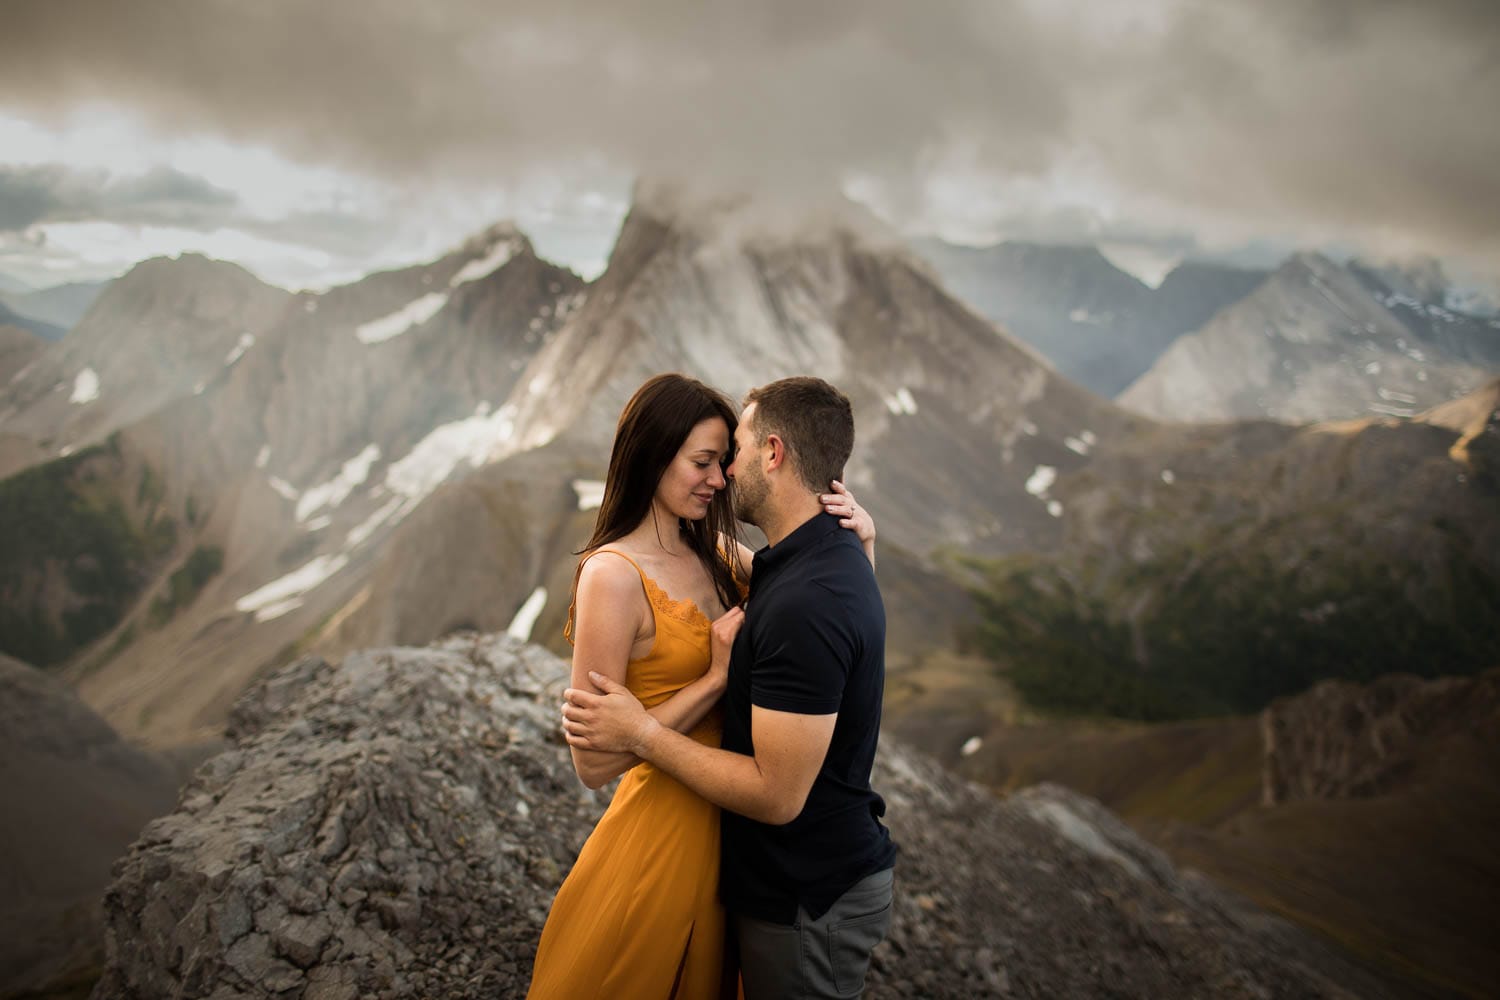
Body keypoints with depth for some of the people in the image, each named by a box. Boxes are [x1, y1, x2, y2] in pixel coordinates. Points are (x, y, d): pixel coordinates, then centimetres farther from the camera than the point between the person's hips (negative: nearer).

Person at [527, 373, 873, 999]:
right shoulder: (613, 574, -21)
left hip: (725, 820, 6)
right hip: (663, 824, -6)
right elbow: (593, 762, -22)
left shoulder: (716, 553, 0)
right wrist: (716, 677, -23)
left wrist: (859, 542, -14)